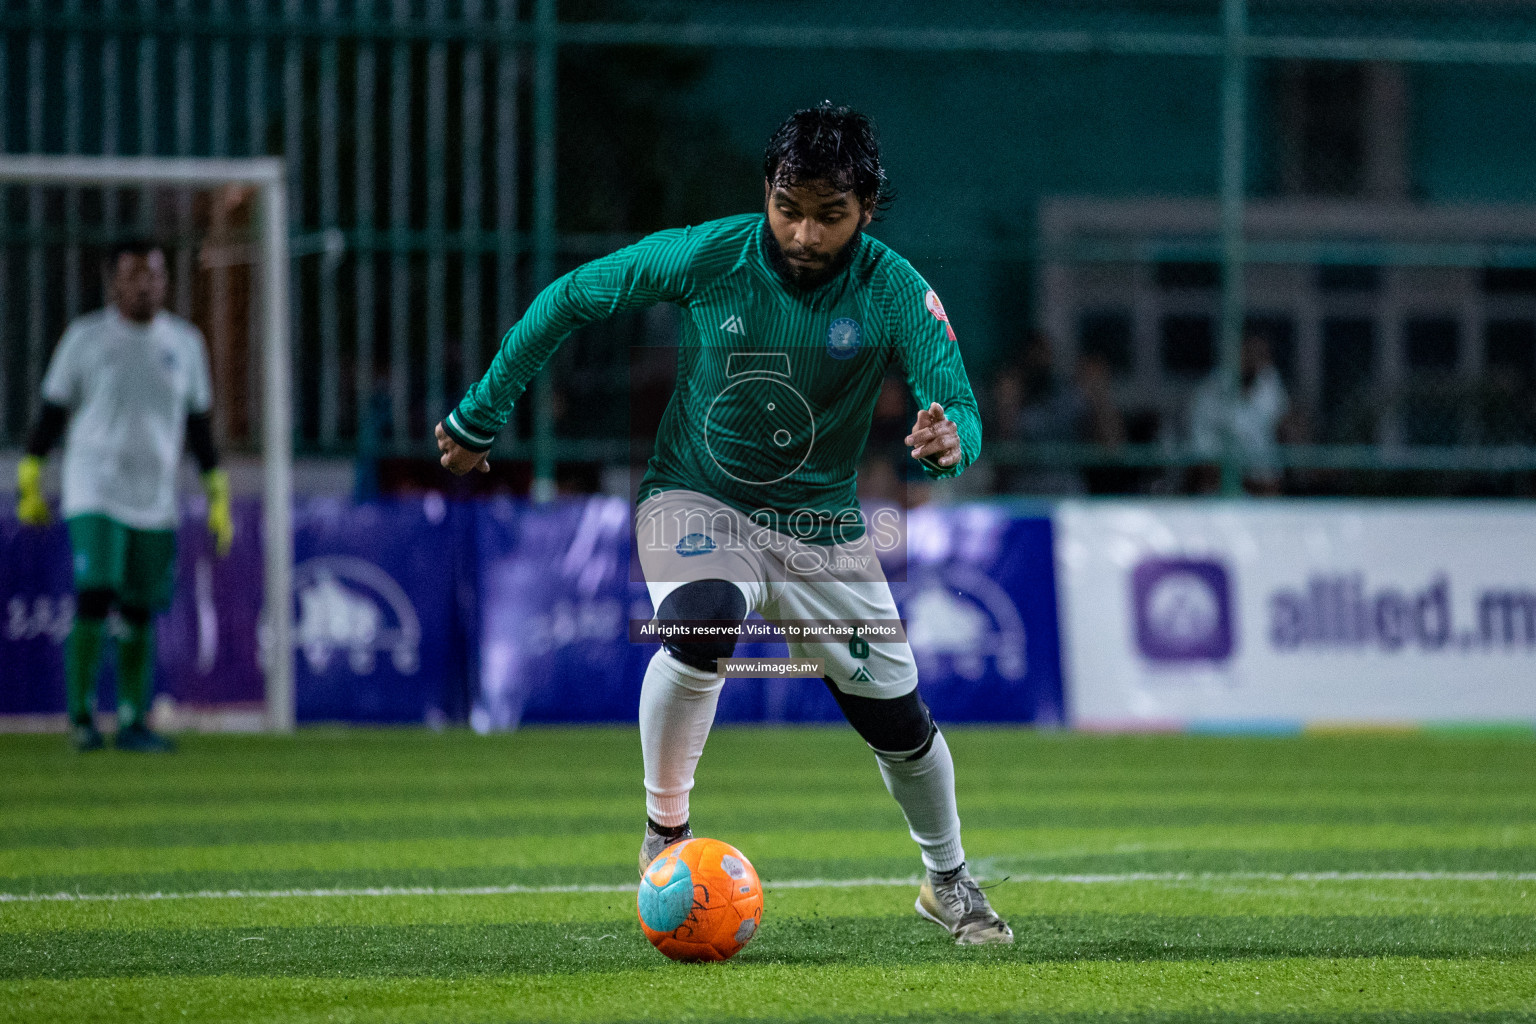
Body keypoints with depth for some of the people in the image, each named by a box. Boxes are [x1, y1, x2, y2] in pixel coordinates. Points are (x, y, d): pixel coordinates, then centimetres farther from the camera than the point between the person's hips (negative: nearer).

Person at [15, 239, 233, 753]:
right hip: (94, 493, -3)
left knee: (140, 613, 5)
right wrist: (30, 484, 2)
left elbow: (199, 424, 13)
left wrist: (218, 498, 10)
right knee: (94, 597, -16)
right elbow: (52, 412, 4)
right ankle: (80, 713, -7)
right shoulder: (86, 338, -2)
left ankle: (133, 721, 11)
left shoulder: (184, 342, 8)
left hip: (156, 500, 3)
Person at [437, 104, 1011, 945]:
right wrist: (479, 416, 1)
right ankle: (664, 830, -18)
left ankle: (948, 881, 38)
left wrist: (948, 440, -48)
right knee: (701, 626, -35)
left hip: (822, 523, 2)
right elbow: (572, 298, -5)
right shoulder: (707, 257, -17)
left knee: (898, 723, 9)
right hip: (696, 504, -2)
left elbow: (960, 410, -22)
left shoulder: (894, 293, -16)